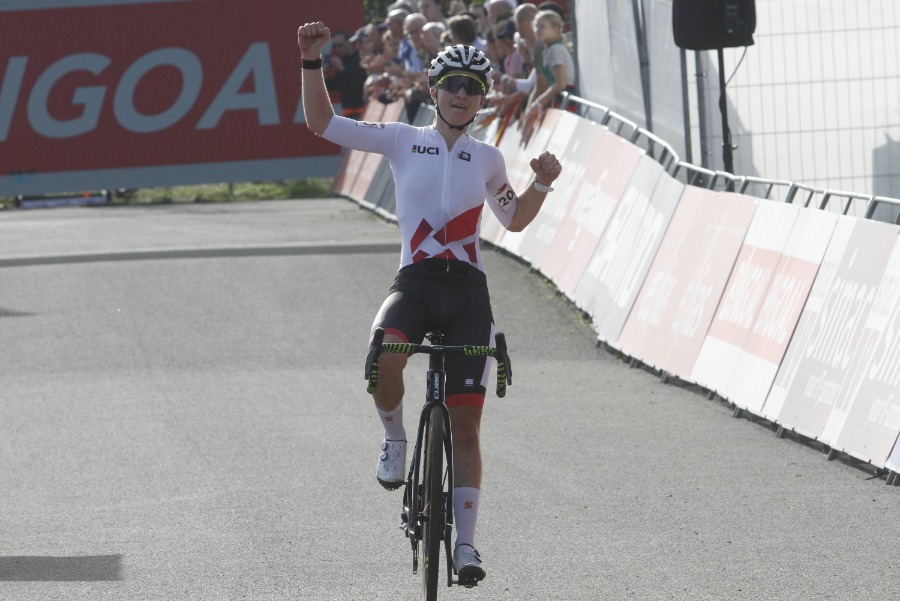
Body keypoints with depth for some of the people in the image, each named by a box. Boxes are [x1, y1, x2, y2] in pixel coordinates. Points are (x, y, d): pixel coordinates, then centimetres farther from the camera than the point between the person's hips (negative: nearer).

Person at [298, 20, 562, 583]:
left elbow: (515, 219, 26)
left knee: (465, 423, -4)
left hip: (468, 290, 1)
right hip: (414, 282, -1)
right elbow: (322, 122, 4)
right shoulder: (402, 140, 7)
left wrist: (544, 182, 8)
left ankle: (465, 540, 2)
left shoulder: (487, 158, 12)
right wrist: (312, 60, -6)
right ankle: (395, 438, -4)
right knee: (384, 362, -35)